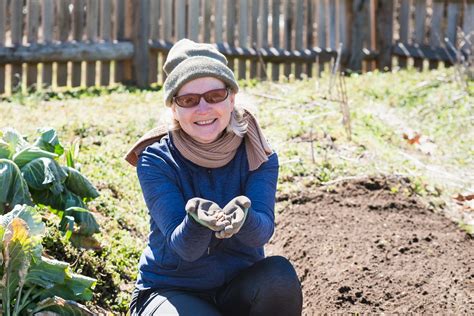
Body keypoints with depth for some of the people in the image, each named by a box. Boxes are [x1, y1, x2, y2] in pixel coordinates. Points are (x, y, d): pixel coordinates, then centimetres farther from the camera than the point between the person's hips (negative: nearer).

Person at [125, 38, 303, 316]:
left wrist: (242, 217, -47)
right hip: (171, 290, -2)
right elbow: (184, 247, -22)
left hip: (239, 289, 3)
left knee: (278, 275, -30)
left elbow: (263, 229, -23)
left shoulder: (258, 156, -6)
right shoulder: (156, 161, -12)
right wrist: (197, 221, -46)